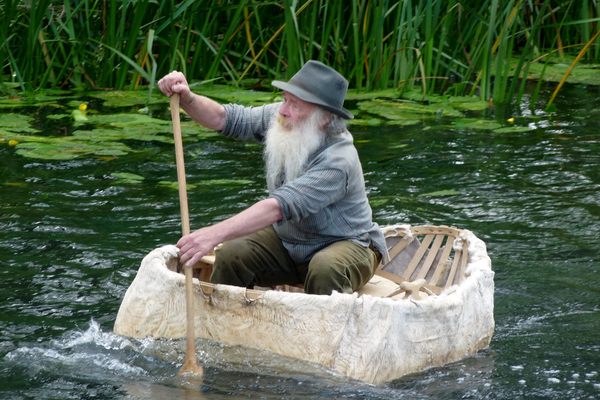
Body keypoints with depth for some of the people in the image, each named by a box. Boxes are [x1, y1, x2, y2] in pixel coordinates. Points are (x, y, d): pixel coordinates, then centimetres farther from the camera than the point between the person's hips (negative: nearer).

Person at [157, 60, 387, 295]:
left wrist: (216, 233, -50)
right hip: (286, 239, 6)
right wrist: (187, 99, -31)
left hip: (347, 244, -6)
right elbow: (225, 118, -8)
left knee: (326, 269, -38)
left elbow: (280, 207, -42)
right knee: (230, 255, -17)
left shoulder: (338, 160, -33)